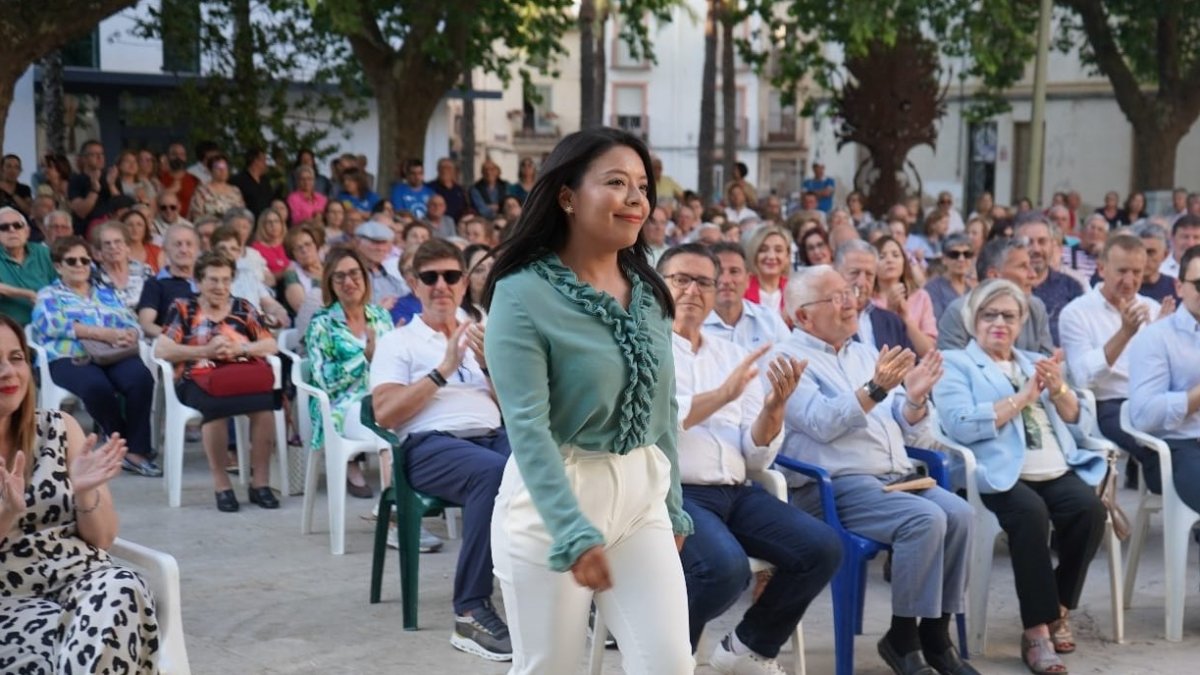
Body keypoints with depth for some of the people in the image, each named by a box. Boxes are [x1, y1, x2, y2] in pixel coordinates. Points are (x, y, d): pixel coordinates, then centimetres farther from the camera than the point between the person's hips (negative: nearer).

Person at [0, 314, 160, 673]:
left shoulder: (60, 428, 8)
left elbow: (102, 538, 10)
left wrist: (84, 493, -10)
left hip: (83, 580, 3)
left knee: (121, 590, -31)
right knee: (56, 634, -35)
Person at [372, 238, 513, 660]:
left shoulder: (480, 337, 27)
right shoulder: (397, 342, 15)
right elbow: (385, 413, -1)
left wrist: (488, 365, 1)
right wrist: (443, 369, -5)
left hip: (493, 435, 4)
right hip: (431, 443, -4)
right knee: (493, 471, -39)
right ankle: (471, 611, -34)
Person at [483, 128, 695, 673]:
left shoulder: (649, 290, 8)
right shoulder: (524, 293, -13)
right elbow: (527, 425, -19)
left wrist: (673, 506, 15)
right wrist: (573, 532, -26)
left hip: (642, 498, 6)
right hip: (551, 500, -5)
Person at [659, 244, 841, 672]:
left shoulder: (733, 355, 17)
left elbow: (757, 458, 10)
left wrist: (774, 407, -9)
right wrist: (722, 395, -20)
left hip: (735, 492, 6)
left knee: (822, 548, -12)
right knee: (725, 568, -32)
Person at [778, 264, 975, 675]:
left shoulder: (865, 355, 20)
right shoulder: (788, 359, -2)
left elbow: (907, 429, 17)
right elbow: (821, 423, -17)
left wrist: (915, 398, -4)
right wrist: (874, 390, -27)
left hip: (896, 477, 7)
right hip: (833, 487, -7)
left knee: (959, 514, -19)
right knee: (925, 519, -28)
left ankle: (936, 633, -10)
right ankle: (902, 637, -14)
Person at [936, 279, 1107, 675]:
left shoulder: (1036, 363, 27)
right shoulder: (956, 364, 9)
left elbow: (1083, 427, 20)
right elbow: (960, 424, -11)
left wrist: (1058, 390, 0)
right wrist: (1022, 398, -8)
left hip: (1058, 472, 5)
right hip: (1003, 475, -5)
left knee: (1090, 509, -25)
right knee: (1031, 513, -35)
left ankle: (1059, 609, -6)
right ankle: (1036, 630, -29)